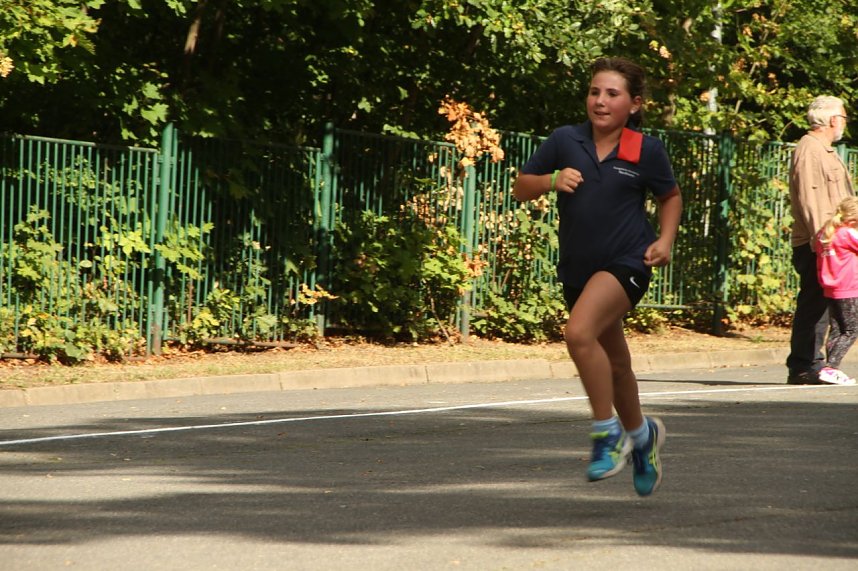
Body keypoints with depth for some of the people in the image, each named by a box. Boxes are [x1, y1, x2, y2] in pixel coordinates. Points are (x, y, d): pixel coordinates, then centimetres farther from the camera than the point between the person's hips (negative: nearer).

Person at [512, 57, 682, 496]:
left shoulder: (647, 151, -5)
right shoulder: (565, 141, -2)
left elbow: (671, 197, 12)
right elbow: (520, 188, 6)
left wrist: (665, 240, -3)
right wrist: (551, 181, -13)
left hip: (626, 262, -4)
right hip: (578, 269, 4)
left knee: (579, 332, -29)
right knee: (614, 365, 17)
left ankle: (608, 434, -14)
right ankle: (641, 434, 44)